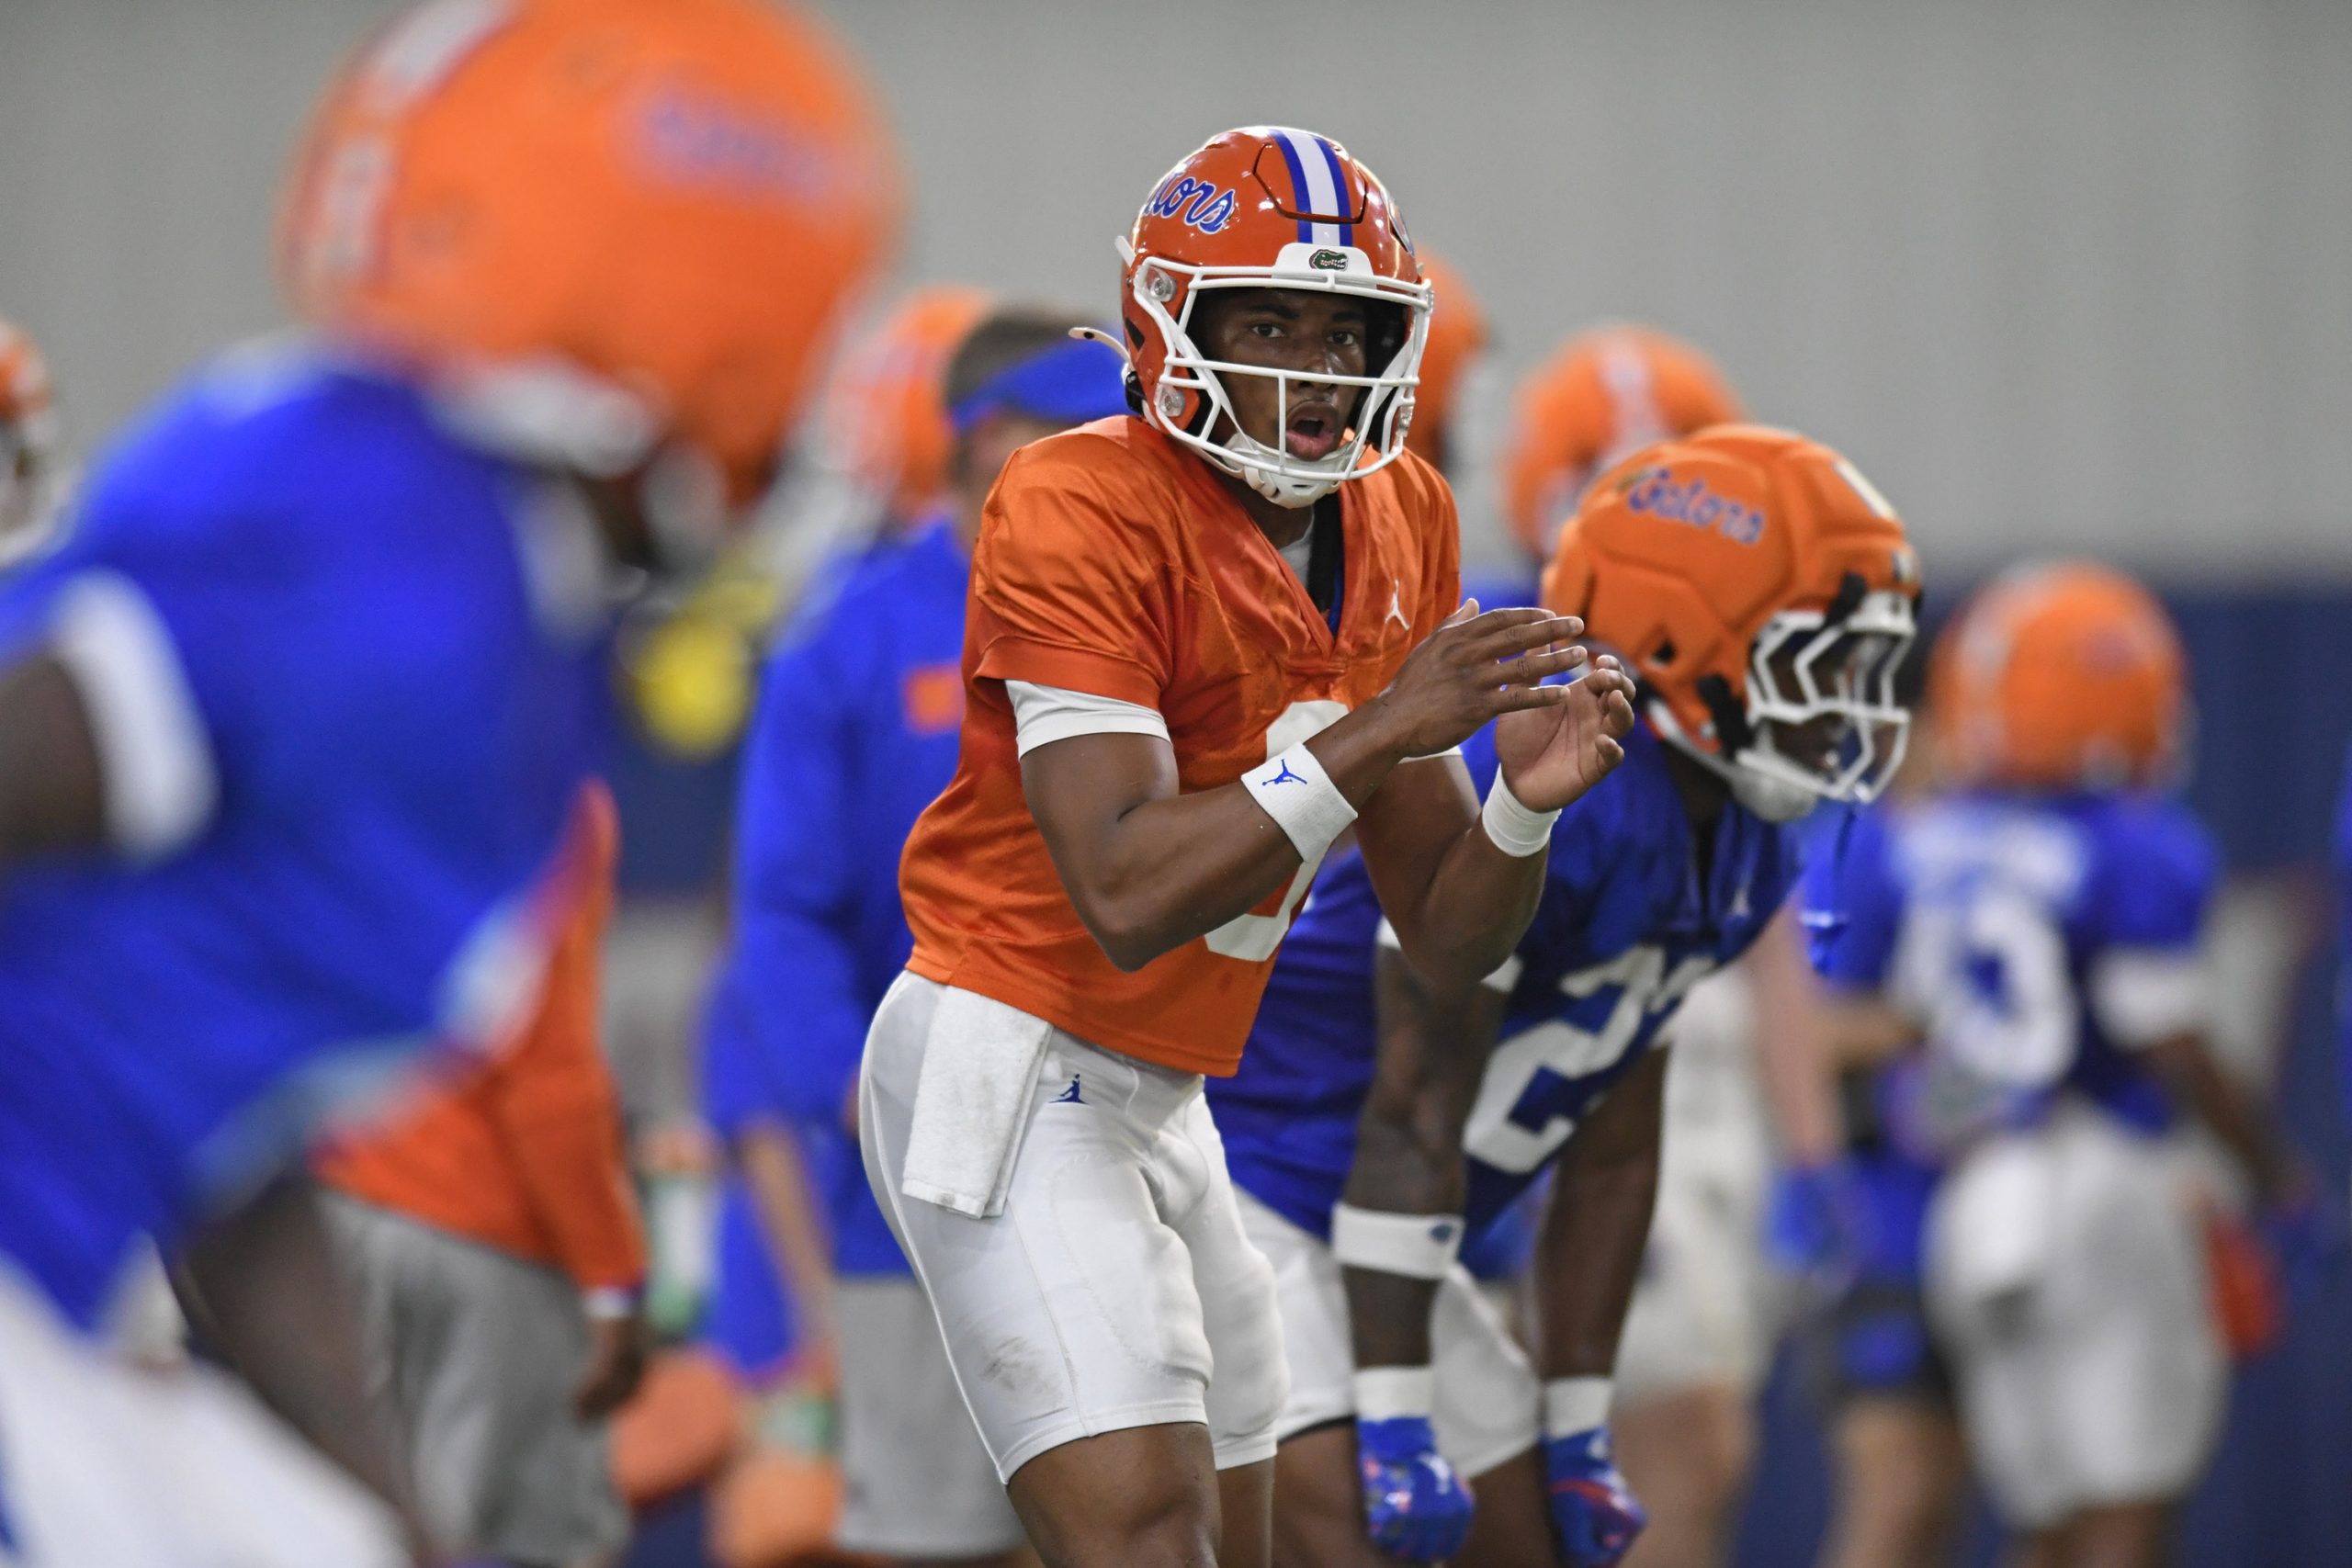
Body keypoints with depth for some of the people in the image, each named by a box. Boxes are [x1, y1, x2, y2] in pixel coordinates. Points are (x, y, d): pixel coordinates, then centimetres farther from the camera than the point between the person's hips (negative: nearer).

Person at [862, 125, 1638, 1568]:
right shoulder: (1083, 513, -18)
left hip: (1161, 1099, 9)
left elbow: (1449, 938, 8)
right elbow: (1128, 894, -27)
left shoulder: (1398, 530, 6)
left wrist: (1527, 800, -13)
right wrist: (1377, 731, -32)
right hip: (1012, 1068, -9)